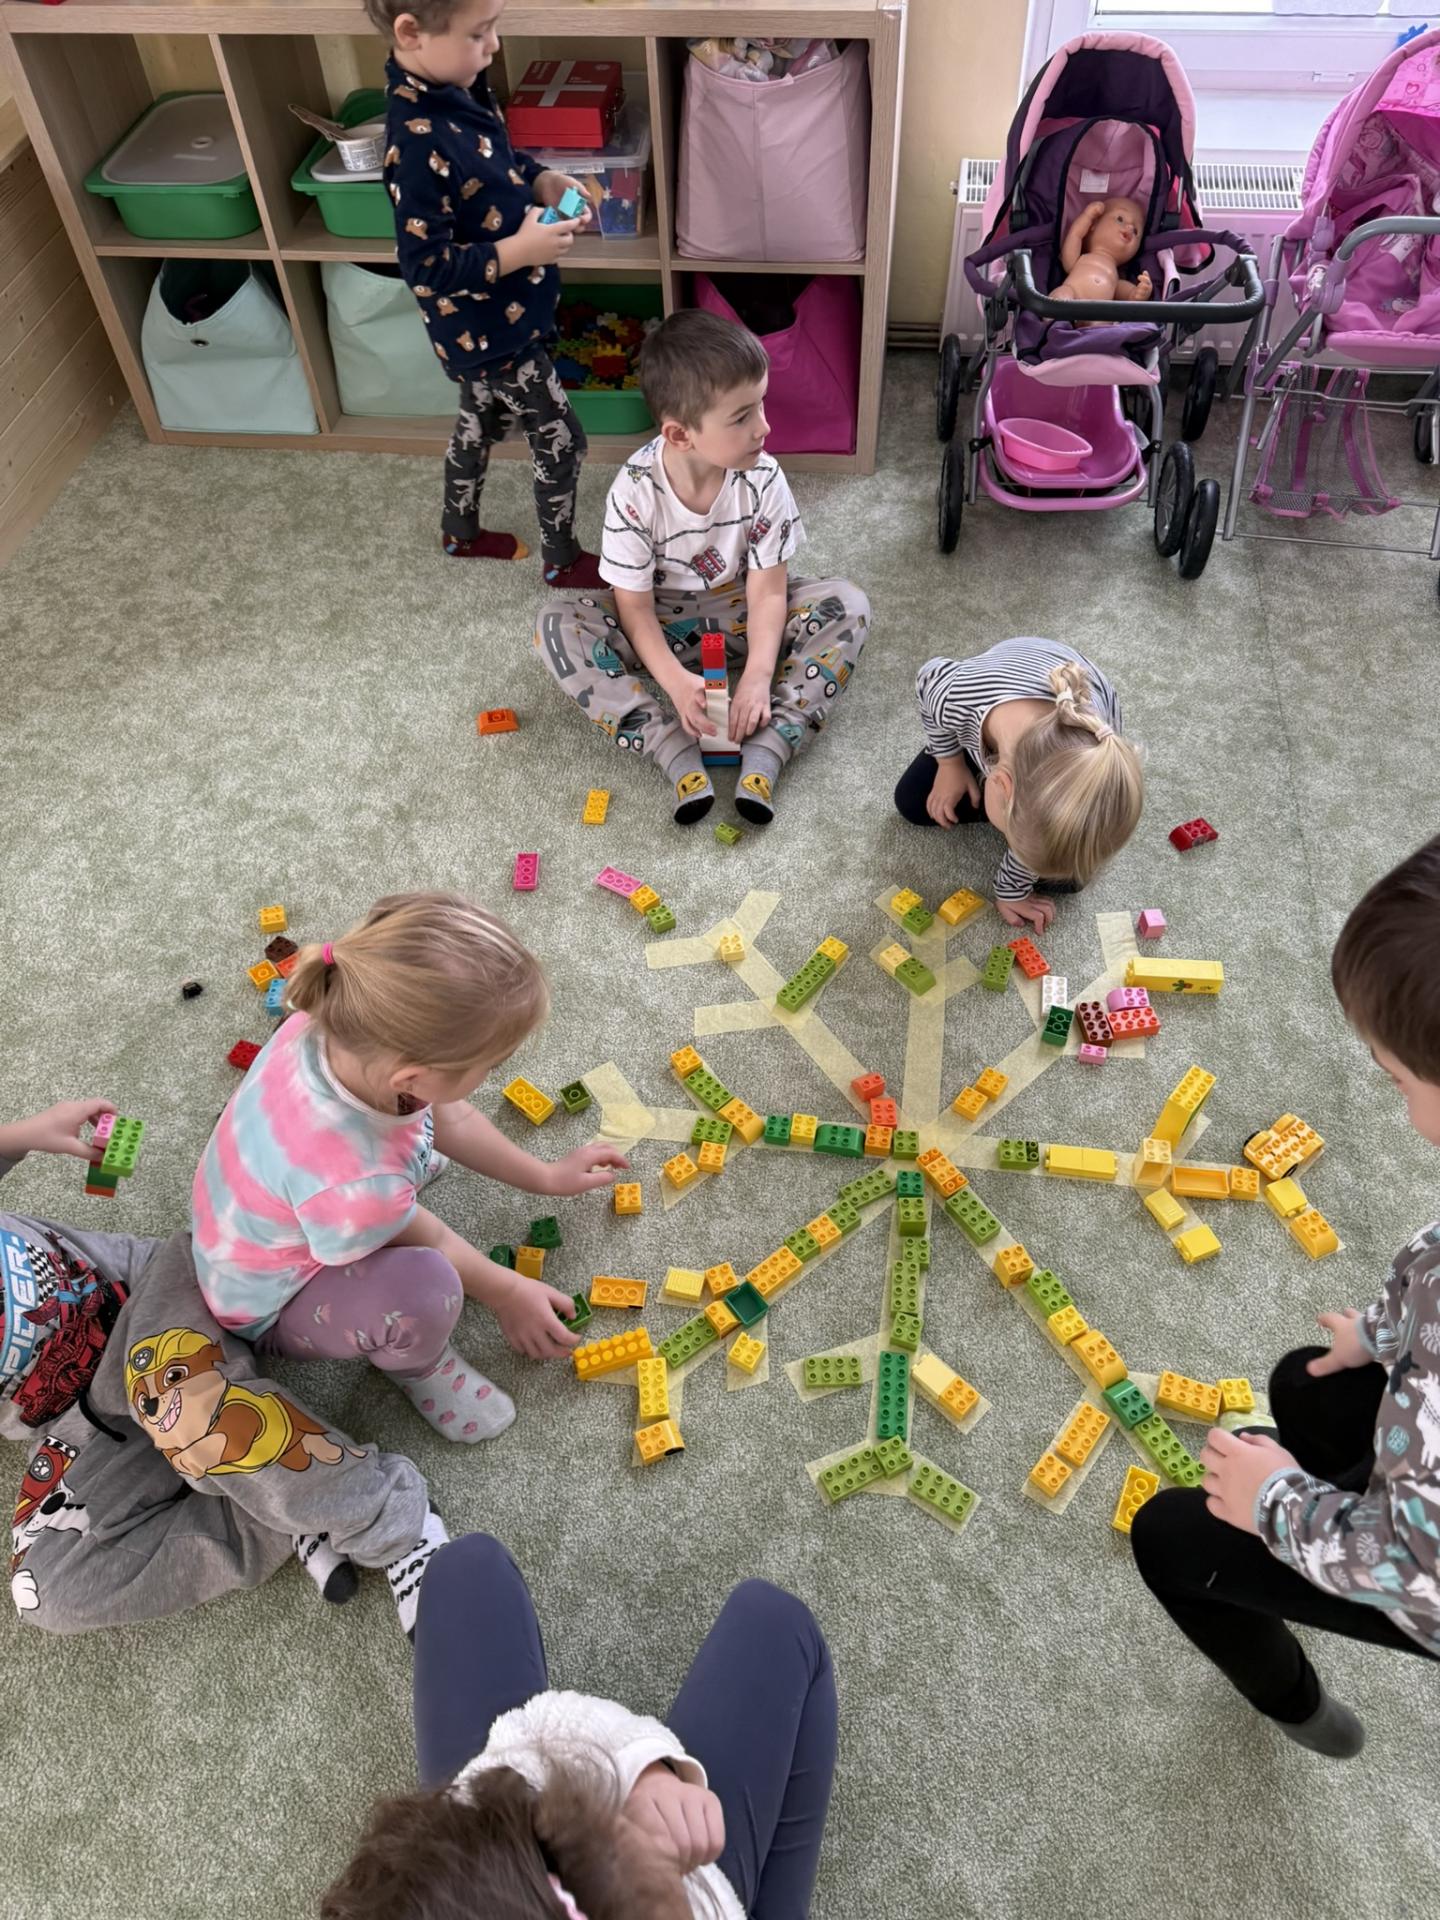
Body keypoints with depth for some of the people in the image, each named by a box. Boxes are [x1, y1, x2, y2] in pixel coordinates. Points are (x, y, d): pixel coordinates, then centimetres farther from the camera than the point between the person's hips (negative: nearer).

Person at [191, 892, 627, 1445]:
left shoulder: (346, 1027, -29)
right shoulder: (353, 1187, -46)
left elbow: (448, 1118, -8)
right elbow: (426, 1241, -21)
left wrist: (545, 1176, 4)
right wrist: (506, 1292, -1)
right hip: (274, 1306, -6)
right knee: (426, 1289, -32)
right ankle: (416, 1366, 1)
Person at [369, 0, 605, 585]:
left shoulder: (457, 87, -5)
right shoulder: (420, 144, -31)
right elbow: (425, 268, -28)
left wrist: (541, 180, -5)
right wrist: (519, 251, -29)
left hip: (485, 321, 9)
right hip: (490, 329, -9)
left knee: (482, 422, 27)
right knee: (562, 443, 5)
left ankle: (461, 532, 49)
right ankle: (562, 560, 26)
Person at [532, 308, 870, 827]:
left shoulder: (762, 478, -20)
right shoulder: (635, 492, -25)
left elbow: (767, 589, -17)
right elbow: (634, 605, -19)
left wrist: (758, 675, -32)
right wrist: (675, 680, -34)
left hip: (740, 613, 1)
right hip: (662, 624, -1)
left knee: (848, 606, -22)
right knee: (556, 624, -26)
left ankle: (766, 750, -31)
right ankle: (677, 753, -34)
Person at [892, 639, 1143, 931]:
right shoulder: (955, 697, -47)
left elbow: (1038, 834, -23)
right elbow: (929, 676, -18)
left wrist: (1012, 891, -8)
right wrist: (950, 763, -10)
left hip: (1086, 725, -1)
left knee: (1065, 875, -9)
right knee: (912, 803, -2)